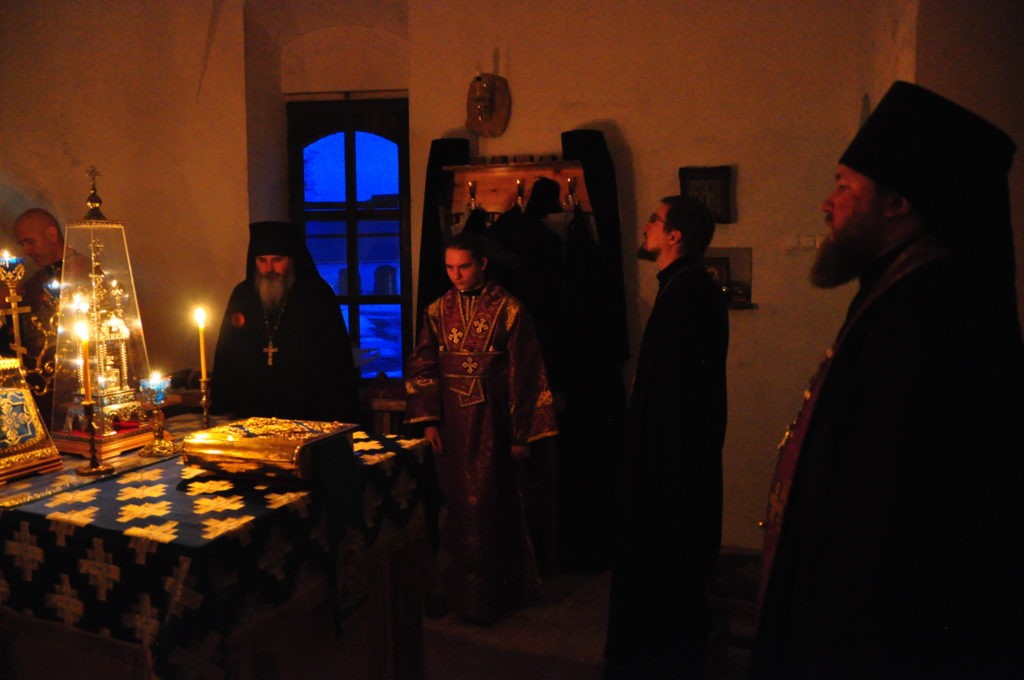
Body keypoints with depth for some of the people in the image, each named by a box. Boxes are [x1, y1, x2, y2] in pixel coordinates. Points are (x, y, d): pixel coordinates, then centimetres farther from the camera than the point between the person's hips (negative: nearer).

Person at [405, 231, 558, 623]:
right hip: (451, 426, 4)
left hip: (490, 424, -4)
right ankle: (457, 587, 29)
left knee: (488, 507, 2)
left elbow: (526, 375, -7)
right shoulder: (438, 311, 6)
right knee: (455, 506, 12)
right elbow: (421, 368, 8)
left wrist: (523, 435, -8)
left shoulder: (508, 310, -7)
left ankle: (486, 596, 17)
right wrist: (428, 420, -2)